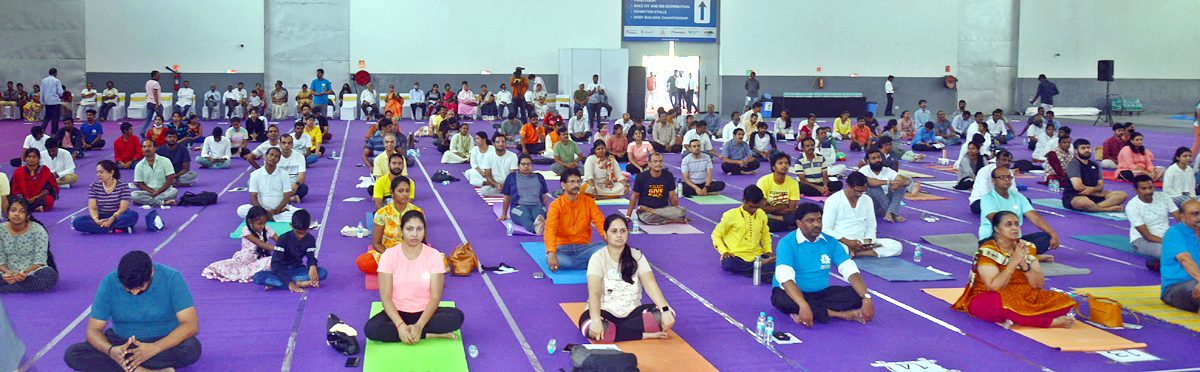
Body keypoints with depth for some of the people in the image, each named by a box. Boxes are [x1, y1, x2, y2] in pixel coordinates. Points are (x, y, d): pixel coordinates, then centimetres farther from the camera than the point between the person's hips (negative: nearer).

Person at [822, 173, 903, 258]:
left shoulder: (867, 200, 12)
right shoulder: (833, 200, -3)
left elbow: (871, 226, 16)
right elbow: (826, 229, -8)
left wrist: (867, 241, -6)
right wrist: (847, 242, -20)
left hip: (862, 242, 5)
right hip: (840, 242, -5)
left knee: (897, 246, -15)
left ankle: (856, 252, -23)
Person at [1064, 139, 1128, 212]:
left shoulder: (1095, 165, 18)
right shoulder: (1073, 164, -6)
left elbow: (1100, 185, 11)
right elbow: (1078, 186, -16)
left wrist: (1092, 190, -14)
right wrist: (1096, 192, -2)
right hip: (1074, 198, -8)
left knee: (1122, 194, -7)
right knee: (1083, 202, -45)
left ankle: (1097, 207, -28)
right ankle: (1108, 209, -21)